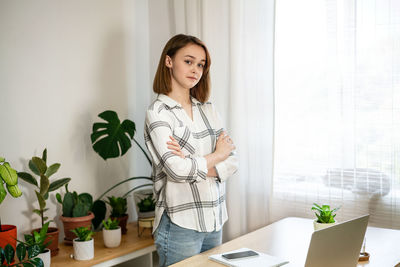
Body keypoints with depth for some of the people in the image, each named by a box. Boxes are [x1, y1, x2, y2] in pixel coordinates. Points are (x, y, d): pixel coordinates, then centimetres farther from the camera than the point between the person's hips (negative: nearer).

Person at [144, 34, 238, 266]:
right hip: (181, 224, -6)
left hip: (215, 220, 6)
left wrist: (193, 163, -13)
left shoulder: (208, 109, 11)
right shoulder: (158, 113, -8)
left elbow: (232, 162, 3)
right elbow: (178, 170, -19)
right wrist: (216, 155, -4)